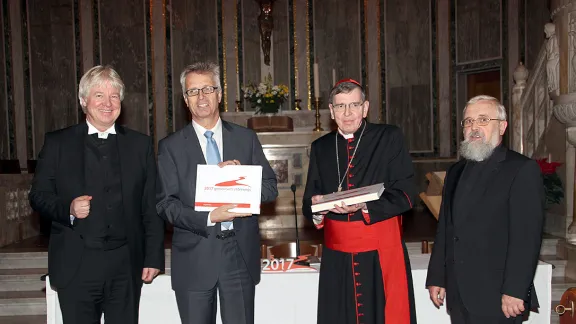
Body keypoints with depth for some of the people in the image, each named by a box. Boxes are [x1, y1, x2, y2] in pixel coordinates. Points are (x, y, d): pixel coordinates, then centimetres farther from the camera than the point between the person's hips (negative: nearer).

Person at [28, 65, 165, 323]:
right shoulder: (57, 143, 4)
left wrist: (154, 257, 1)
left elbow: (151, 206, 4)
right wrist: (68, 208, -15)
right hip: (75, 267, 0)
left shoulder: (140, 144, 6)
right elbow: (38, 195, 6)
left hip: (126, 266, 1)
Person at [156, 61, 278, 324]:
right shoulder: (171, 147, 2)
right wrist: (208, 218, -18)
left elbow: (270, 189, 6)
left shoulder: (246, 138, 6)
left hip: (241, 254, 1)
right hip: (195, 259, -1)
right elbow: (166, 204, -4)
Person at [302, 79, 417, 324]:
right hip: (337, 256, 3)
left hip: (382, 253, -2)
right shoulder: (320, 147, 10)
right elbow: (309, 204, 10)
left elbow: (404, 195, -7)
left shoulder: (389, 138, -1)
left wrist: (364, 206, -21)